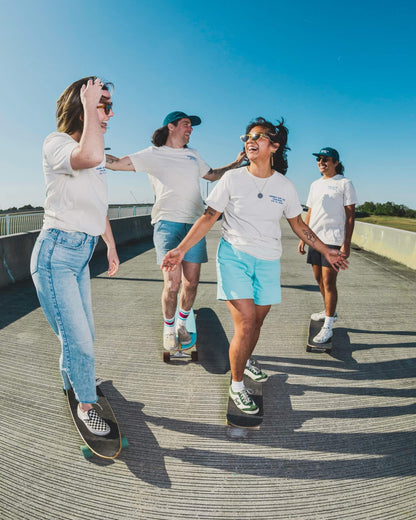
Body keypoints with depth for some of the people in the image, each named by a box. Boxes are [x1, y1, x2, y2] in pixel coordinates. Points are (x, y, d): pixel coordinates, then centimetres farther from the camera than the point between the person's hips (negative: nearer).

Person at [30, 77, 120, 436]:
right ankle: (86, 403, 21)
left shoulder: (96, 154, 14)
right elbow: (90, 156, -37)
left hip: (82, 252, 8)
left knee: (83, 336, 16)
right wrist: (89, 104, -21)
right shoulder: (57, 143, -11)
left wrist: (111, 246, 26)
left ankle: (72, 382, 42)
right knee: (78, 339, -3)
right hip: (56, 252, -8)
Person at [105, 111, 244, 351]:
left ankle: (182, 324, 26)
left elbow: (213, 174, 37)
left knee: (191, 283, 1)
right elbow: (116, 163, 4)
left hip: (195, 223, 4)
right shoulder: (153, 155, 8)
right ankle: (169, 329, 14)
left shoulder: (193, 155, 24)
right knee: (172, 284, -11)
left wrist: (237, 163, 30)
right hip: (168, 222, -4)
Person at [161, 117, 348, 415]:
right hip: (234, 255, -3)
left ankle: (246, 361, 44)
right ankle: (237, 386, 12)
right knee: (245, 325, -10)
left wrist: (325, 250, 16)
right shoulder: (232, 178, -2)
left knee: (257, 321, 12)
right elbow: (209, 218, -3)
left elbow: (298, 225, 15)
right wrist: (181, 250, -11)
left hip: (268, 261, 3)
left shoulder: (285, 186, 5)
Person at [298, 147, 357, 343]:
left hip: (333, 240, -7)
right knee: (319, 278, 14)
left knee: (329, 282, -8)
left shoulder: (344, 184, -2)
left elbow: (350, 216, -6)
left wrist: (346, 244, -14)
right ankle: (329, 312, 34)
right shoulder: (315, 184, 16)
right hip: (314, 238, 7)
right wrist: (303, 238, 15)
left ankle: (328, 327, -1)